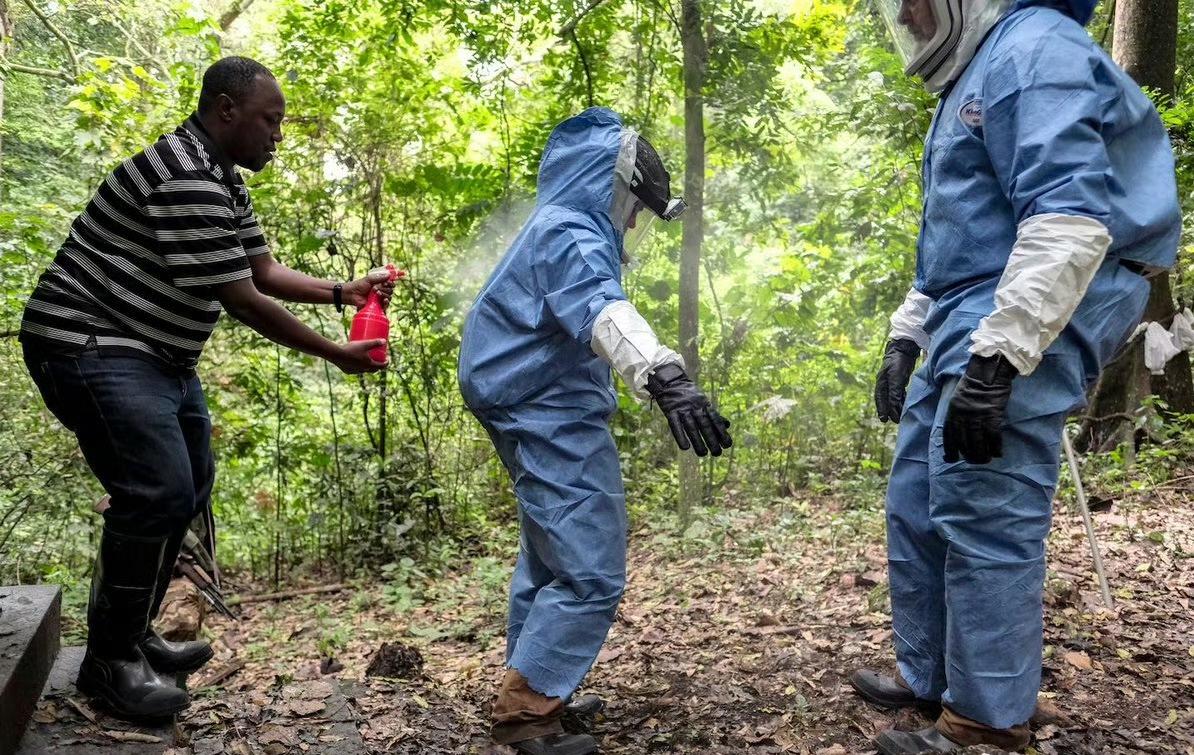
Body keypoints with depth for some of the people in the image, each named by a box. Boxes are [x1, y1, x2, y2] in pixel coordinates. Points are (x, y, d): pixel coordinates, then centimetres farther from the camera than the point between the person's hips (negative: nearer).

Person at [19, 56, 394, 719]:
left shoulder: (225, 183, 11)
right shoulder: (185, 177, -23)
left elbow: (264, 271, 12)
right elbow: (241, 300, -23)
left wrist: (341, 292, -1)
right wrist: (337, 355, -16)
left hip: (157, 355, 11)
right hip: (92, 347, -11)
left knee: (186, 490, 13)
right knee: (158, 493, -16)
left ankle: (133, 634, 25)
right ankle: (108, 659, 0)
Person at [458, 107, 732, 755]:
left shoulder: (562, 229, 17)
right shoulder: (572, 236, -16)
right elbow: (600, 310, -39)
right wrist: (664, 377, -55)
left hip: (541, 417, 11)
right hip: (553, 422, -11)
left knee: (550, 561, 21)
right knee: (591, 575, -11)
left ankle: (530, 689, 32)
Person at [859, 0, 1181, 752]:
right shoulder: (971, 80, 23)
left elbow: (1071, 218, -23)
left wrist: (995, 359, -28)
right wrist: (907, 336, 23)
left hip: (1025, 329, -10)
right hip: (972, 327, 10)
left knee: (983, 520, -8)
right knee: (917, 504, 13)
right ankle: (928, 676, 25)